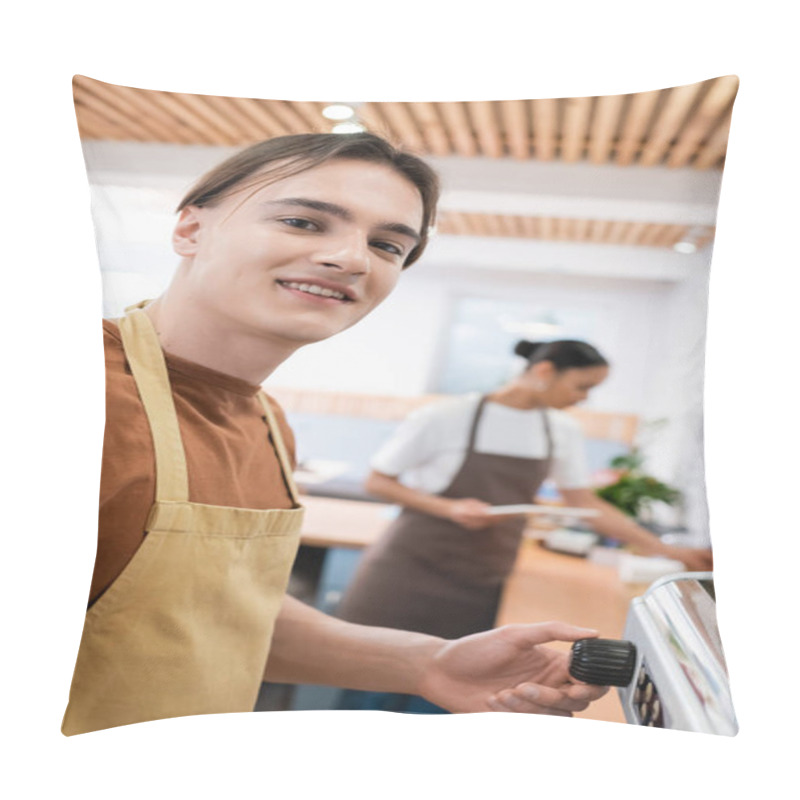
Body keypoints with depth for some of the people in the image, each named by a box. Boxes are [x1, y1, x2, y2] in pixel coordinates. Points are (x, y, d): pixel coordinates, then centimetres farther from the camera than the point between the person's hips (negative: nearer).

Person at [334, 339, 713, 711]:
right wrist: (449, 508, -21)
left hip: (483, 582, 4)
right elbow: (378, 481, -7)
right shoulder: (445, 417, -14)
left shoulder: (562, 431, 1)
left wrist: (667, 551, 4)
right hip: (412, 568, -4)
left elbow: (585, 502, 9)